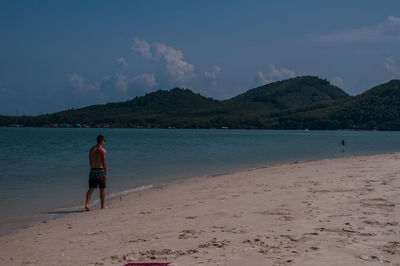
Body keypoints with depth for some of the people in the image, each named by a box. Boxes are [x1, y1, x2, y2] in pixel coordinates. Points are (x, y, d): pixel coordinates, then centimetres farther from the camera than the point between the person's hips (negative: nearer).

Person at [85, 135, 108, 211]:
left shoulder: (91, 149, 8)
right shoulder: (102, 150, -10)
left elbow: (90, 161, 13)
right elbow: (104, 163, -13)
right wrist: (105, 174, -9)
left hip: (92, 170, 5)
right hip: (100, 170, -5)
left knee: (91, 189, 3)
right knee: (102, 189, 9)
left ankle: (87, 204, -12)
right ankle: (103, 205, 20)